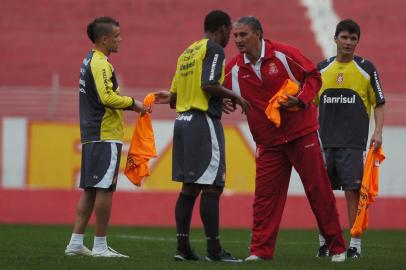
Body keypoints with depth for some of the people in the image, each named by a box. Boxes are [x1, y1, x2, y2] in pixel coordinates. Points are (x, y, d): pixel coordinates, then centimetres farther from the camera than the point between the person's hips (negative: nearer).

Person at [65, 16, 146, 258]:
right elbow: (108, 97, -23)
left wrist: (129, 104, 13)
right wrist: (133, 103, -11)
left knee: (90, 190, 11)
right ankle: (100, 246, -5)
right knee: (105, 189, -6)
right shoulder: (101, 64, -13)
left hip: (91, 136, 10)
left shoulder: (89, 62, 18)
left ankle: (76, 243, 12)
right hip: (106, 136, -10)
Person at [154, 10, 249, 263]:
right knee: (212, 186, -7)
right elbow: (209, 84, -20)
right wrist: (236, 97, -7)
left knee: (190, 186, 10)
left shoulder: (187, 52, 18)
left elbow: (175, 96, 16)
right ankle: (214, 249, -8)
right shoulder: (214, 50, -6)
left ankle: (183, 247, 9)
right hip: (204, 121, -9)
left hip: (182, 120, 9)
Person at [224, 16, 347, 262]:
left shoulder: (283, 55, -9)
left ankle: (338, 248, 9)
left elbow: (313, 76, -2)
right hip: (268, 143, 3)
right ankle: (261, 250, 1)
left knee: (318, 190, 1)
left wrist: (302, 98, -18)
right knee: (265, 195, -3)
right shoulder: (235, 69, 0)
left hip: (302, 134, -3)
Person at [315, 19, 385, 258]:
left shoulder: (366, 69, 3)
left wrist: (378, 132, -8)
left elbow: (379, 104, 4)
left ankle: (355, 244, -3)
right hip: (324, 141, 3)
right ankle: (324, 242, 14)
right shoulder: (322, 69, 11)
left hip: (352, 143, -3)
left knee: (353, 192, -7)